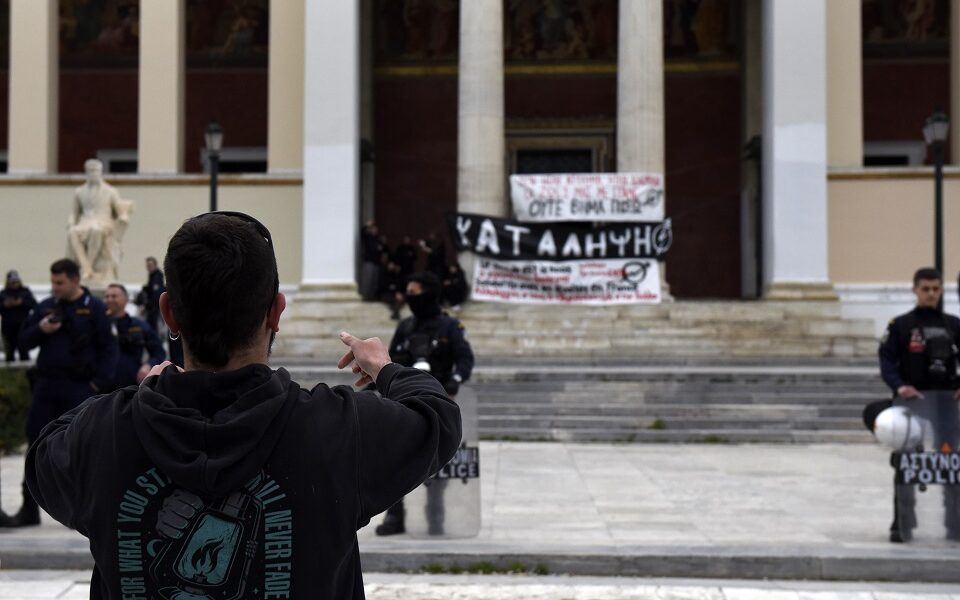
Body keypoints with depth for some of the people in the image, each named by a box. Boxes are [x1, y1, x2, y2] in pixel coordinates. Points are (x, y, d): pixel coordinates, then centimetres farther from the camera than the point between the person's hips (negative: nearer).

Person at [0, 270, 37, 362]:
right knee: (9, 354, 3)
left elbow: (34, 304, -1)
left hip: (22, 327, -2)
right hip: (8, 328, 2)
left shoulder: (25, 291, 8)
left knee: (24, 352, -4)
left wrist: (22, 302, -15)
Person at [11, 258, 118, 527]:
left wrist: (99, 382, -14)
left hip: (79, 388, -4)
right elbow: (24, 341, 13)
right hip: (46, 385, 4)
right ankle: (30, 508, 13)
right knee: (37, 442, 4)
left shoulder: (94, 308, -4)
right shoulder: (46, 306, 10)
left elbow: (109, 348, -6)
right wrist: (40, 329, -8)